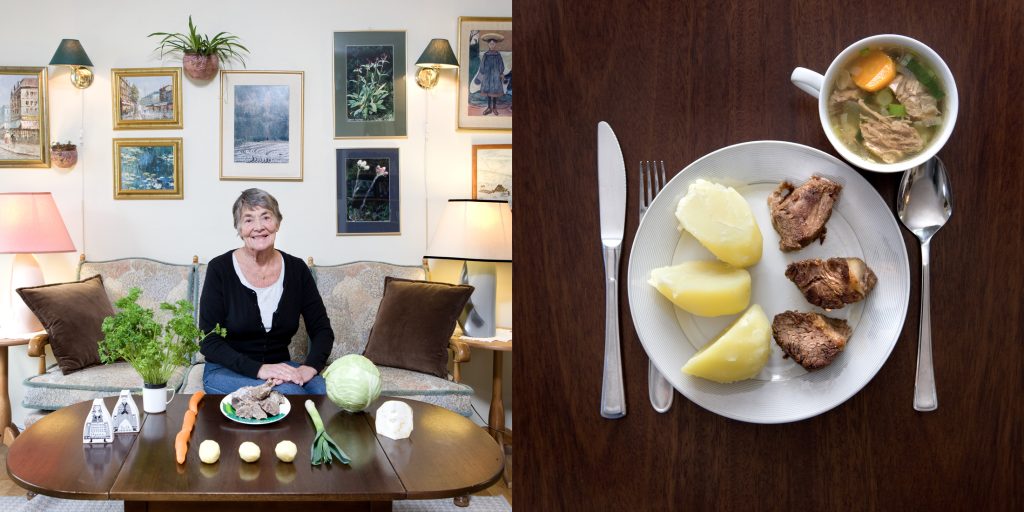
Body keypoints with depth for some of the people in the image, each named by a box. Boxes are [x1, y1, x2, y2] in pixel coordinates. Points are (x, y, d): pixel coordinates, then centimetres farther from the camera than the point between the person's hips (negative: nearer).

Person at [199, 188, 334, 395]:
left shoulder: (296, 269, 1)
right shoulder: (220, 269, -8)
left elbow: (321, 329, 3)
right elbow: (209, 342, -10)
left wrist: (310, 367, -18)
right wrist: (258, 369, -24)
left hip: (280, 367, 3)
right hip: (227, 371, -3)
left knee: (326, 391, -28)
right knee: (287, 391, -34)